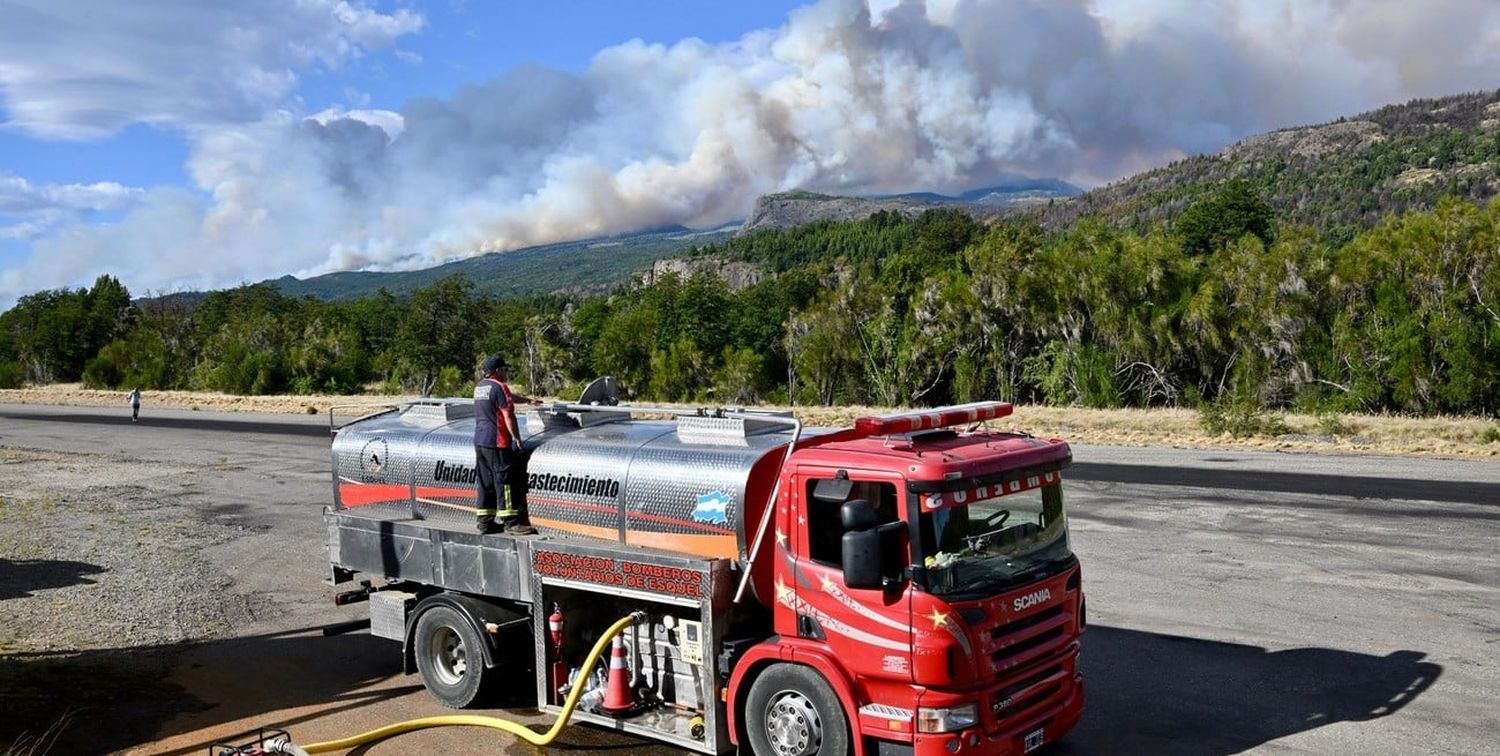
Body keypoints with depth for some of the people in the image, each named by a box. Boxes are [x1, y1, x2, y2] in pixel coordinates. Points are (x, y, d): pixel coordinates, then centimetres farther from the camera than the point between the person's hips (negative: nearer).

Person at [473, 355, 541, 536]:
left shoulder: (480, 387, 15)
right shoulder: (498, 387, -13)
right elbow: (508, 416, -15)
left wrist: (527, 399, 37)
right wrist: (517, 439, -11)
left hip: (479, 442, 9)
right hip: (496, 442, -9)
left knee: (485, 482, 11)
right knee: (505, 481, -6)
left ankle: (485, 522, 14)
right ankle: (511, 522, -7)